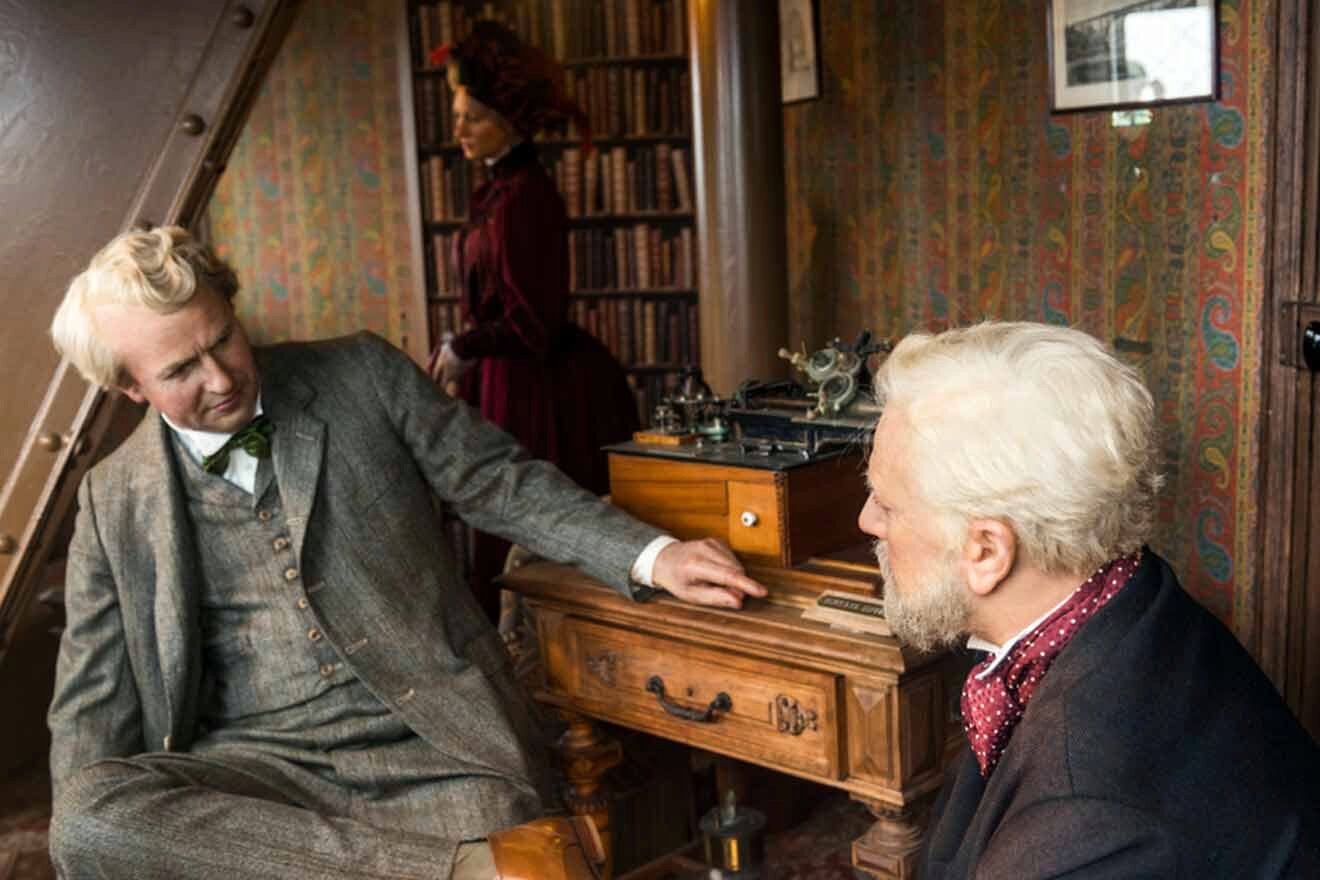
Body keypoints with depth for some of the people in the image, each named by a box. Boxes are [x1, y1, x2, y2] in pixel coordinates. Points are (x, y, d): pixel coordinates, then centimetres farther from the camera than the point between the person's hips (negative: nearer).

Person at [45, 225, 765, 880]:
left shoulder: (363, 375, 5)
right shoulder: (112, 501, 9)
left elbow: (503, 485, 8)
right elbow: (93, 702, 11)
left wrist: (652, 557, -5)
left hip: (434, 748, -4)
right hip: (259, 768, 4)